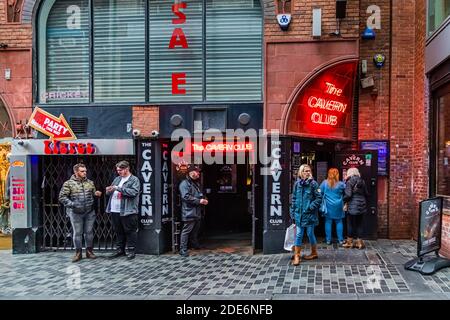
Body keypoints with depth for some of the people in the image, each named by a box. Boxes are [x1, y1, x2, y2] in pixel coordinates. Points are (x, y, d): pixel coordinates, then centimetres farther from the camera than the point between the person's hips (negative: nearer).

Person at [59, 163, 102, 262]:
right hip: (76, 213, -3)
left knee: (89, 232, 8)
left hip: (89, 212, 3)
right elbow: (62, 197, -6)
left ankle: (89, 251, 21)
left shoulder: (90, 182, 8)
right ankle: (78, 253, 15)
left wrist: (96, 193, -7)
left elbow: (94, 193, 17)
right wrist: (72, 204, -17)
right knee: (77, 233, 4)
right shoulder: (68, 183, -4)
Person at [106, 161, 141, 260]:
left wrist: (118, 188, -20)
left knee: (130, 232, 0)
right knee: (118, 231, 15)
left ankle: (131, 251, 9)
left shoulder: (134, 180, -4)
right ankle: (120, 250, 25)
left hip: (127, 211, -7)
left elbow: (134, 192, -20)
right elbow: (109, 193, 21)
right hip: (115, 211, 7)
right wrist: (109, 190, -4)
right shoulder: (117, 179, 17)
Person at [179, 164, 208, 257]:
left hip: (197, 212, 10)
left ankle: (195, 244, 36)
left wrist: (203, 200, 8)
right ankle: (183, 249, -5)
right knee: (186, 230, -8)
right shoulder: (184, 183, -11)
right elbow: (186, 196, -21)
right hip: (189, 212, -10)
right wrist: (199, 201, -20)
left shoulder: (196, 183, 20)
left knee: (196, 229, 20)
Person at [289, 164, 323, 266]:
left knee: (310, 234, 7)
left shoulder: (313, 183, -6)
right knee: (299, 234, 3)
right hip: (299, 213, 3)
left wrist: (311, 207, -13)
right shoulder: (297, 184, 6)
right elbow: (294, 198, 10)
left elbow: (319, 197, -6)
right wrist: (293, 212, 8)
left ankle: (314, 253, 26)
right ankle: (297, 255, 8)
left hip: (310, 213, -3)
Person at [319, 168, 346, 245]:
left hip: (328, 206, 0)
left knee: (328, 222, 6)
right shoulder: (341, 184, -7)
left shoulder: (324, 183, -7)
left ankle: (328, 240, 8)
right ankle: (340, 240, 10)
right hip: (338, 206, 0)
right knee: (339, 222, 10)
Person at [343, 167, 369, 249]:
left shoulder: (349, 182, -9)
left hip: (353, 206, -5)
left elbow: (348, 195, -16)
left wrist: (343, 200, 0)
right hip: (362, 206, 5)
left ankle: (349, 242, 12)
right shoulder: (362, 181, 8)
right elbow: (366, 194, 10)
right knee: (359, 224, 11)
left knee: (350, 224, 5)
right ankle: (359, 242, 13)